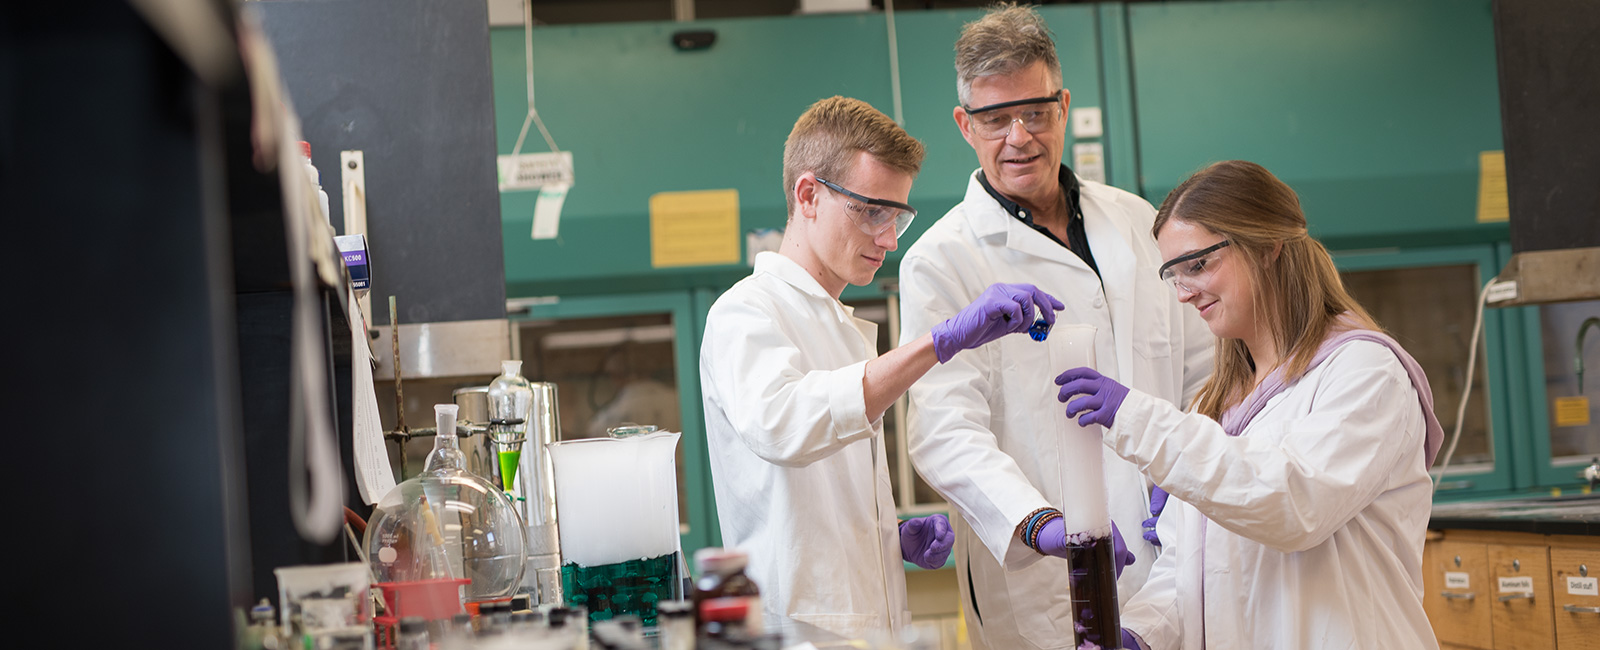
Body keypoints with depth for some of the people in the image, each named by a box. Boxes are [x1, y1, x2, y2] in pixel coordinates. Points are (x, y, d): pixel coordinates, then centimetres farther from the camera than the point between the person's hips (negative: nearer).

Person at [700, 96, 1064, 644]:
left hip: (872, 626, 8)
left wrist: (896, 536, 6)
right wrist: (943, 339, -33)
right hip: (800, 629, -8)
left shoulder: (849, 329, 22)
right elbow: (778, 424, -30)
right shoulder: (744, 314, -6)